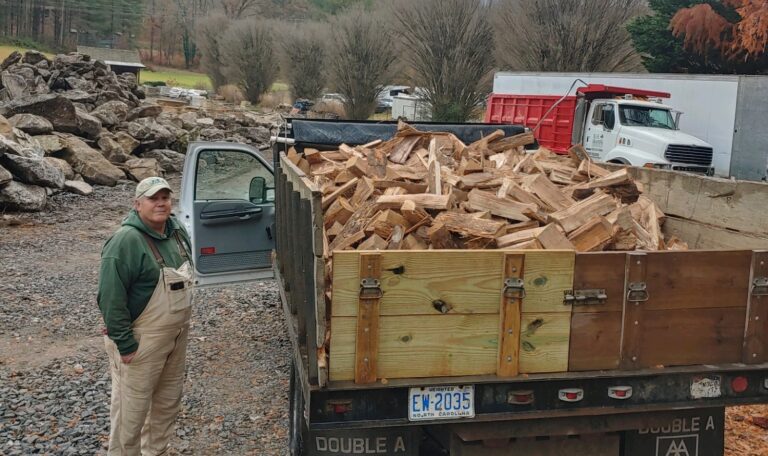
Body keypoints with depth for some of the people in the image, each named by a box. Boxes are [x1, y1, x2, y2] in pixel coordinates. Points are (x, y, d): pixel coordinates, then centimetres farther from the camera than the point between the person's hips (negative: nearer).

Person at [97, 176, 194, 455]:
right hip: (142, 340, -8)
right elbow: (110, 298, -23)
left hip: (177, 335, 8)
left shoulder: (177, 231, 4)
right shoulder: (125, 241, -21)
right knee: (132, 409, 4)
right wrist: (125, 344, -22)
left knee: (169, 401, 20)